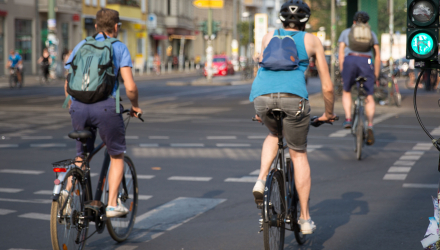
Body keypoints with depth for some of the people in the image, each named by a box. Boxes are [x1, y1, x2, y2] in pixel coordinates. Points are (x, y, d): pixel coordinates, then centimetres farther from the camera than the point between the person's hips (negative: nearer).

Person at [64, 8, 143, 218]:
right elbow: (130, 87, -2)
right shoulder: (119, 47, 6)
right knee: (117, 156, 14)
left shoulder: (80, 46, 17)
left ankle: (68, 191, 1)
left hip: (79, 107, 3)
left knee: (81, 156, 20)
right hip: (106, 106, -3)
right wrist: (135, 106, 16)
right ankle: (112, 204, 8)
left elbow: (68, 84, 15)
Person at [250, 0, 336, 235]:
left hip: (262, 96, 2)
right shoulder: (312, 41, 22)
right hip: (293, 96, -2)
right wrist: (328, 113, 39)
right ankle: (305, 219, 17)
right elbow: (328, 87, 23)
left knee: (274, 134, 34)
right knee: (299, 155, 16)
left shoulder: (269, 36, 27)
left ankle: (261, 180, 11)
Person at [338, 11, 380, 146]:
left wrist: (342, 72, 14)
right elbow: (377, 57, 18)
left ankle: (348, 118, 4)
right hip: (366, 62, 0)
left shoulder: (346, 32, 22)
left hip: (350, 60, 0)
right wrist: (376, 76, 22)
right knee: (369, 97, 7)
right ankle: (370, 126, -11)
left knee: (346, 91, 23)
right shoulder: (372, 34, 24)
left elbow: (341, 53, 12)